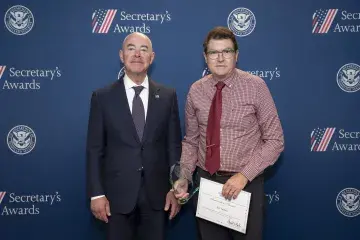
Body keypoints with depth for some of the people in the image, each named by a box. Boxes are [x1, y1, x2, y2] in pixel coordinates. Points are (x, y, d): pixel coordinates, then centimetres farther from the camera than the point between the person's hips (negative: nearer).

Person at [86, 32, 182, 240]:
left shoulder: (167, 96, 3)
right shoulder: (103, 97, -1)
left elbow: (174, 145, 4)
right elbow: (94, 149, -2)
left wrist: (176, 188, -1)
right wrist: (96, 193, -6)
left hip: (157, 192, 1)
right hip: (117, 193, -1)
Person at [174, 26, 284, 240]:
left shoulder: (255, 86, -10)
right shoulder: (196, 91, -1)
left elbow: (275, 140, -9)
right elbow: (191, 140, 7)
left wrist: (244, 175, -17)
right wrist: (184, 177, -7)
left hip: (245, 183, -2)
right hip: (205, 181, 3)